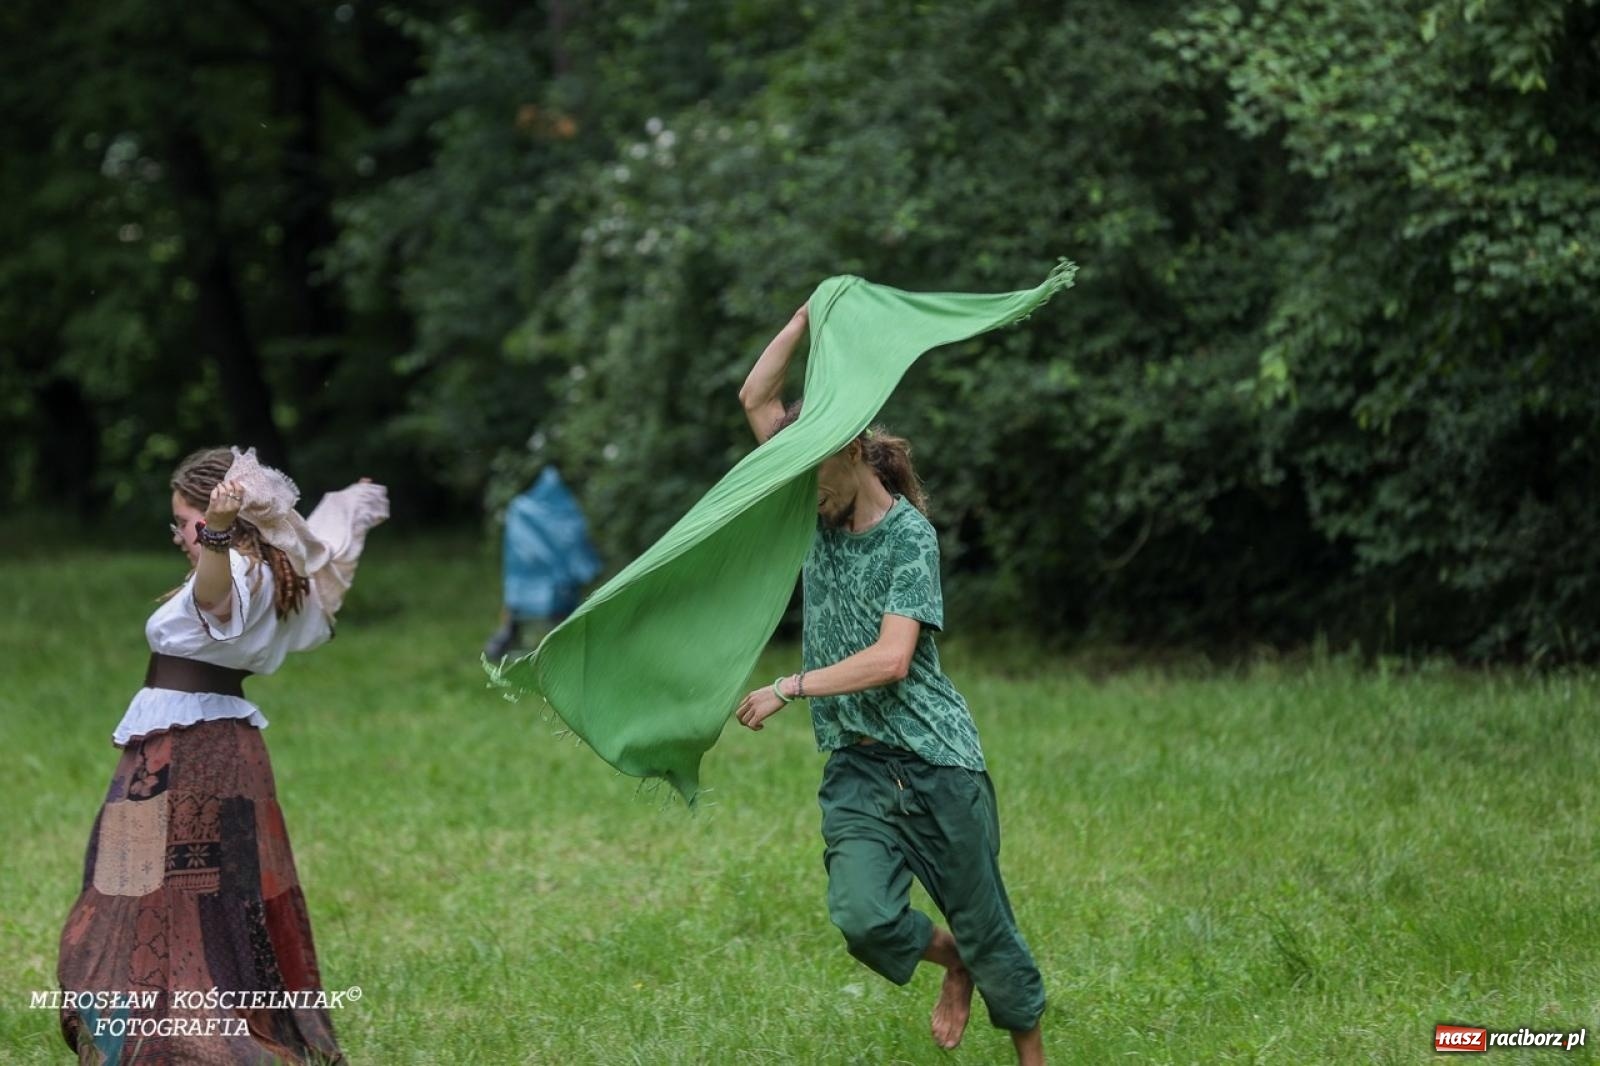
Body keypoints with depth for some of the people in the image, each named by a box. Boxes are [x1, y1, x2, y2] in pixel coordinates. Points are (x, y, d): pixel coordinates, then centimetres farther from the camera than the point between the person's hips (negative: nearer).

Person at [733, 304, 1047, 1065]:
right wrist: (810, 316, 2)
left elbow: (891, 659, -21)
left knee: (982, 924, 3)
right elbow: (757, 398, 8)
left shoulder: (910, 536, -11)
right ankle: (953, 963, 14)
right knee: (863, 917, -16)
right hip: (857, 764, 5)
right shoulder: (822, 517, 9)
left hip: (935, 758, -5)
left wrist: (790, 688, -18)